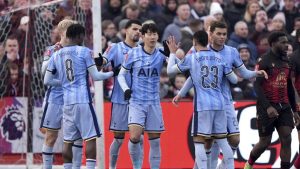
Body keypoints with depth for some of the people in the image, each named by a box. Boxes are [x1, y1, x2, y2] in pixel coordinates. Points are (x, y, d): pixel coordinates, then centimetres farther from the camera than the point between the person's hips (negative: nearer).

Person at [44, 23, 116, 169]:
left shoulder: (56, 55, 10)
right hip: (83, 101, -5)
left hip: (67, 102, 5)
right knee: (90, 139, -3)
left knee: (68, 141, 9)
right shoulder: (84, 51, -4)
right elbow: (95, 76, -4)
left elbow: (47, 81, 12)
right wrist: (112, 73, 12)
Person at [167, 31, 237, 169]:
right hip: (219, 104, 5)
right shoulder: (220, 59, 10)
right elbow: (234, 80, 16)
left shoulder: (191, 58, -2)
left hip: (202, 105, -5)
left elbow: (170, 70, 8)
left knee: (199, 141, -4)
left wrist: (172, 53, 23)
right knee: (222, 140, 11)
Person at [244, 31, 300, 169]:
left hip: (284, 106, 6)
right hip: (267, 107, -6)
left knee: (286, 139, -7)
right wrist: (267, 107, -25)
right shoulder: (264, 61, -10)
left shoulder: (286, 61, 12)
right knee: (265, 141, 3)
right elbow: (257, 86, -15)